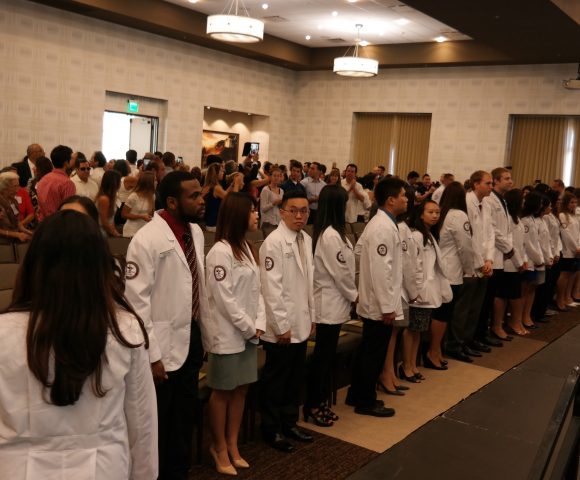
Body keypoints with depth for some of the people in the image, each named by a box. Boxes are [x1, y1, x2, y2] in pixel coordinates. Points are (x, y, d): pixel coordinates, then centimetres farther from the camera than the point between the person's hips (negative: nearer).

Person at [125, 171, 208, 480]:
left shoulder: (196, 232, 5)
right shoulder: (148, 239, -19)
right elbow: (137, 301, -19)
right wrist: (151, 355, -19)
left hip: (191, 338, 7)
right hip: (164, 344, -7)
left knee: (185, 416, 21)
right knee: (159, 421, 9)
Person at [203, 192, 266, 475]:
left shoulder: (246, 248, 10)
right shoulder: (220, 251, -16)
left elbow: (256, 289, 10)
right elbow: (224, 299, -18)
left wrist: (259, 323, -1)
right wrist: (249, 327, -11)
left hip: (248, 333, 8)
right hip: (228, 334, -8)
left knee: (241, 389, 13)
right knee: (222, 392, 6)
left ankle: (232, 444, 27)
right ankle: (219, 447, 22)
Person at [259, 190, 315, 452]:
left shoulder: (306, 240, 7)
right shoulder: (274, 242, -17)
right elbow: (271, 288, -19)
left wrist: (312, 315, 12)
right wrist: (281, 325, -17)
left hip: (300, 325, 7)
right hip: (282, 327, -7)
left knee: (295, 378, 17)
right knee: (275, 380, 8)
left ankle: (289, 423, 33)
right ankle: (271, 430, 23)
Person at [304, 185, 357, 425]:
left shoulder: (326, 232, 9)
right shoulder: (331, 235, -21)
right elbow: (341, 272, -19)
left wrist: (349, 294, 9)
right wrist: (353, 294, -4)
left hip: (331, 301, 10)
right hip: (330, 303, -10)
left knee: (326, 355, 15)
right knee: (322, 356, 1)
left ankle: (319, 402, 25)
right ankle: (313, 405, 13)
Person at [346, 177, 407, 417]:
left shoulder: (380, 223, 11)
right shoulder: (384, 227, -21)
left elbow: (359, 249, 16)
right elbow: (381, 270, -25)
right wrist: (387, 306, -21)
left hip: (373, 301, 10)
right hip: (379, 304, -10)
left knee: (367, 351, 18)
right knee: (374, 354, 3)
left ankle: (356, 396, 29)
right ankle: (366, 402, 16)